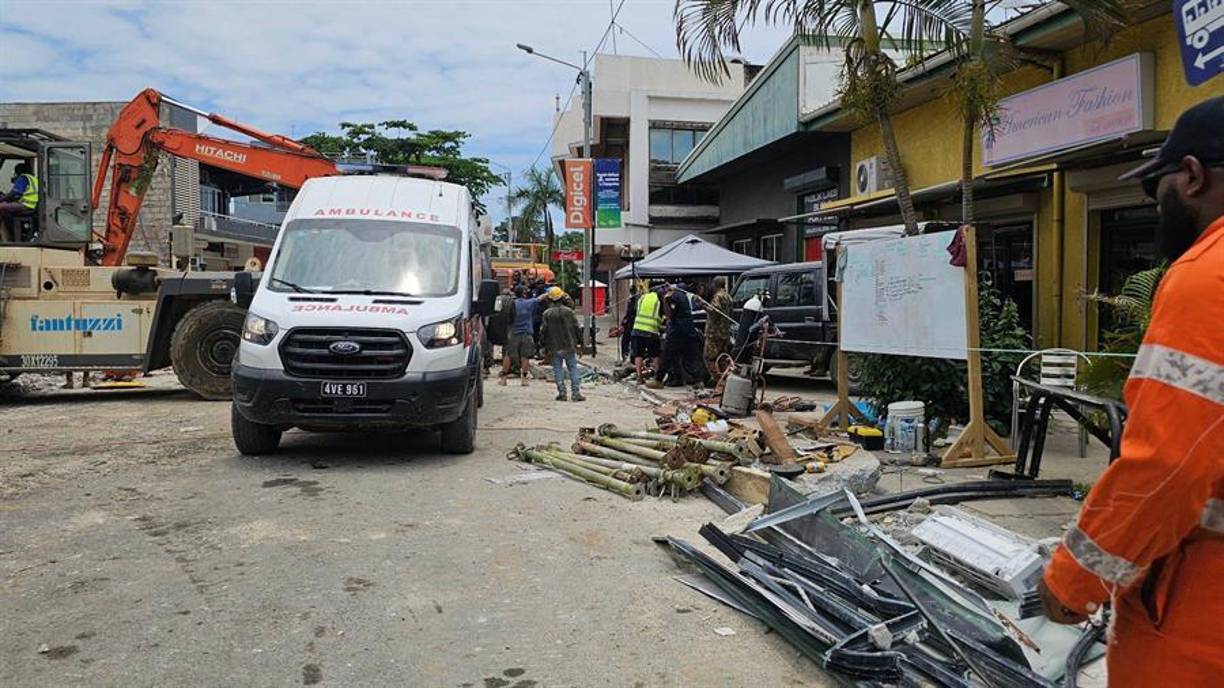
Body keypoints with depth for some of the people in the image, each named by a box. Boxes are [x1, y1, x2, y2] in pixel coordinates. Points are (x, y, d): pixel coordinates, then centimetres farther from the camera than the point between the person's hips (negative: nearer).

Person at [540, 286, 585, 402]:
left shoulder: (547, 314, -4)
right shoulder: (568, 311, -4)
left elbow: (543, 331, -2)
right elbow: (576, 327, 0)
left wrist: (544, 345, 9)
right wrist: (576, 342, 10)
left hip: (554, 348, 0)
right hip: (569, 346, 0)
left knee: (557, 370, 7)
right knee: (573, 369, 4)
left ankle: (562, 393, 4)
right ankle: (576, 393, 0)